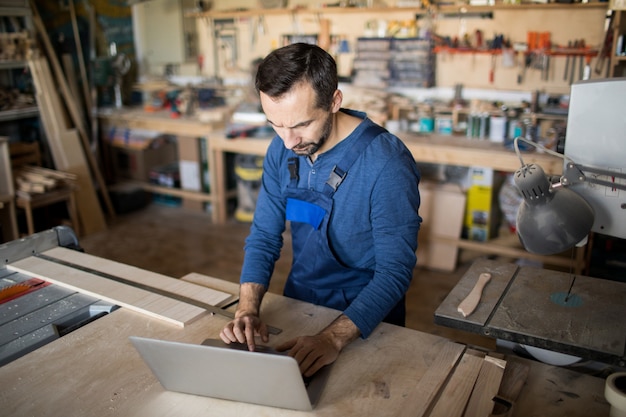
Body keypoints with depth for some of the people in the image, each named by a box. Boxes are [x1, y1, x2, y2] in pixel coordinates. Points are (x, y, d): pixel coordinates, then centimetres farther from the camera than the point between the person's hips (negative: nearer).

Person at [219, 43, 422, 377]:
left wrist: (333, 337, -33)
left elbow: (395, 271, -22)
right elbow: (263, 237, -1)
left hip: (366, 323, -3)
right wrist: (247, 309, -17)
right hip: (296, 307, 4)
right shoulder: (281, 150, -4)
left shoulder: (386, 163, -23)